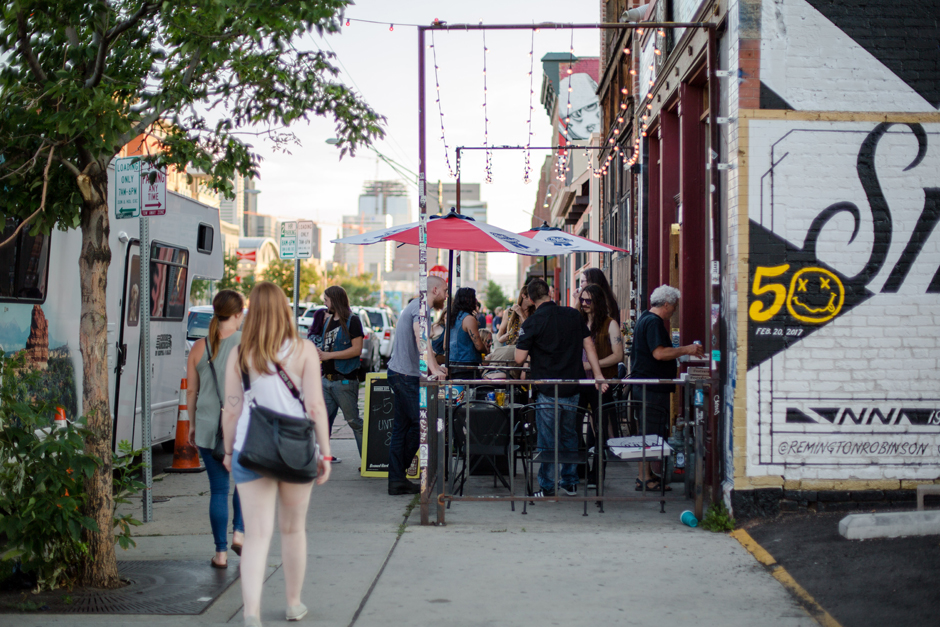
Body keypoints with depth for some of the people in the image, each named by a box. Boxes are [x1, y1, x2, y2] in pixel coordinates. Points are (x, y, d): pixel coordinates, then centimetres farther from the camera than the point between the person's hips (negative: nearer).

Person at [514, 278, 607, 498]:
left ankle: (547, 486, 8)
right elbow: (588, 344, 4)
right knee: (569, 436, 17)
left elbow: (519, 358, -12)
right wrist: (598, 375, 5)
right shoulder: (573, 315, 3)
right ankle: (569, 482, 23)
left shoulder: (532, 322, -12)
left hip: (547, 389, -5)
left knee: (547, 441, 3)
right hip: (572, 387, 5)